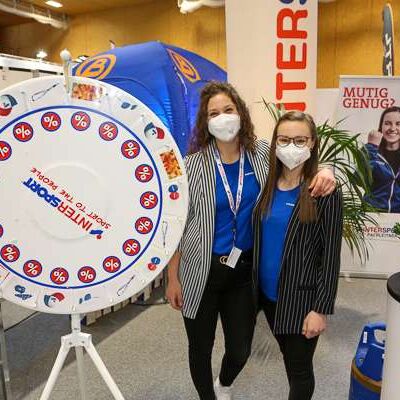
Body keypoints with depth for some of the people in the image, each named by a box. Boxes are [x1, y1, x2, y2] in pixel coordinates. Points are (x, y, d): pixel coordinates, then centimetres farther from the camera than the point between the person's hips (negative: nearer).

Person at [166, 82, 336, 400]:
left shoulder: (262, 154, -4)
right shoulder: (195, 164, -11)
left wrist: (324, 171, -15)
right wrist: (173, 277, -6)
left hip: (245, 270, 3)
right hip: (202, 272, -2)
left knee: (240, 350, 16)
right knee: (201, 347, 15)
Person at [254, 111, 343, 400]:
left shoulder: (326, 193, -14)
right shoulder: (267, 184, 0)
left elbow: (331, 256, -13)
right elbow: (259, 240, 6)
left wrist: (321, 309, -14)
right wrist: (254, 284, 7)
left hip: (301, 297, -5)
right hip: (268, 292, 5)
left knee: (299, 368, 12)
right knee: (289, 358, 24)